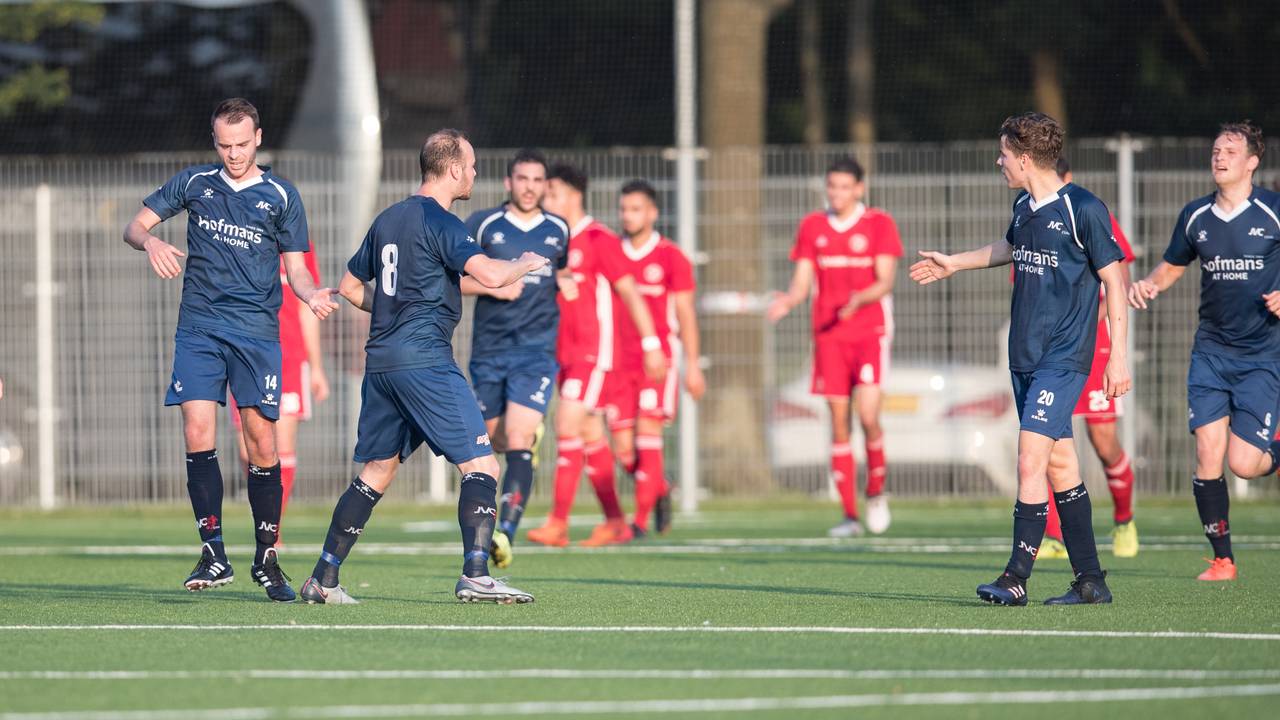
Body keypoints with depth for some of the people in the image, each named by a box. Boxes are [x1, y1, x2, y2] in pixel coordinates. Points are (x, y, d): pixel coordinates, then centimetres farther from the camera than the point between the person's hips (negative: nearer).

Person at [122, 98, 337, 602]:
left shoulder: (280, 196, 6)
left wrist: (311, 294, -13)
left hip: (256, 332, -1)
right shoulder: (194, 183, 10)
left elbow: (295, 267, 9)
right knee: (198, 431, -13)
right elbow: (135, 225, 14)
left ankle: (267, 560, 7)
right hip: (199, 328, 1)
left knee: (261, 441, -5)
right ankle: (213, 555, -9)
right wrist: (151, 242, -9)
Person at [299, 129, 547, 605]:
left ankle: (323, 579, 13)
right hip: (425, 360, -8)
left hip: (380, 361, 8)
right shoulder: (439, 222, -9)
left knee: (376, 471, 15)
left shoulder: (387, 220, 16)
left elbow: (350, 286, 26)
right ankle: (474, 575, -17)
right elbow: (489, 274, -22)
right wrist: (527, 264, -2)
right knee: (480, 465, -6)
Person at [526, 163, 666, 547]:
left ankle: (558, 522, -17)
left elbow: (630, 292, -8)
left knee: (568, 425, -16)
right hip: (565, 353, 8)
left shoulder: (598, 240, -9)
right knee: (590, 435, 8)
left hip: (594, 349, -8)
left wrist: (651, 345, -8)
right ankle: (615, 522, 14)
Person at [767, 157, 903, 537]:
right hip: (829, 334, 3)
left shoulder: (879, 224, 0)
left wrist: (859, 299, -27)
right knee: (838, 421, -1)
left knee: (868, 415, -16)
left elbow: (885, 281, -7)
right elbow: (802, 281, 5)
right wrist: (788, 300, -17)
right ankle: (850, 515, 3)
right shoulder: (812, 227, 9)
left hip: (870, 330, -3)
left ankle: (876, 491, 8)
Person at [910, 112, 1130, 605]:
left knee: (1031, 462, -15)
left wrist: (1118, 357, -13)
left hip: (1064, 358, -8)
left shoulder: (1083, 209, -12)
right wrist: (952, 264, 43)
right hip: (1024, 356, 8)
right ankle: (1090, 581, 13)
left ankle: (1016, 578, -13)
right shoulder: (1024, 207, 10)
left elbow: (1114, 282, -10)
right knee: (1060, 466, 9)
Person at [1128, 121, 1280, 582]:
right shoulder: (1195, 216, 6)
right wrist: (1149, 284, 0)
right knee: (1207, 454, -8)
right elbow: (1171, 267, 21)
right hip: (1211, 350, 3)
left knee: (1243, 463, -10)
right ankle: (1222, 558, 4)